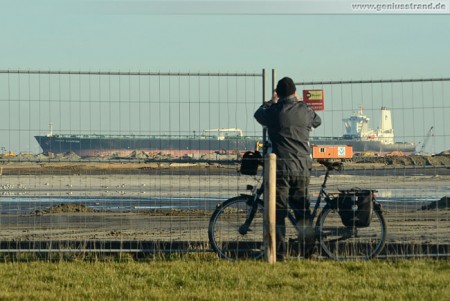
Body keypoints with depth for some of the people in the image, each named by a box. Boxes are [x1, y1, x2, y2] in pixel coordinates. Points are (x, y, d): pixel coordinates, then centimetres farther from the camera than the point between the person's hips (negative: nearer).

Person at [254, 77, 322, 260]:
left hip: (281, 167, -2)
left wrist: (273, 102, 37)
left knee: (278, 210, 0)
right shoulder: (305, 110, 2)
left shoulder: (274, 112, -3)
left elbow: (259, 114, 19)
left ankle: (280, 251, -5)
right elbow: (317, 121, 24)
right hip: (303, 167, 2)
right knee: (302, 209, 12)